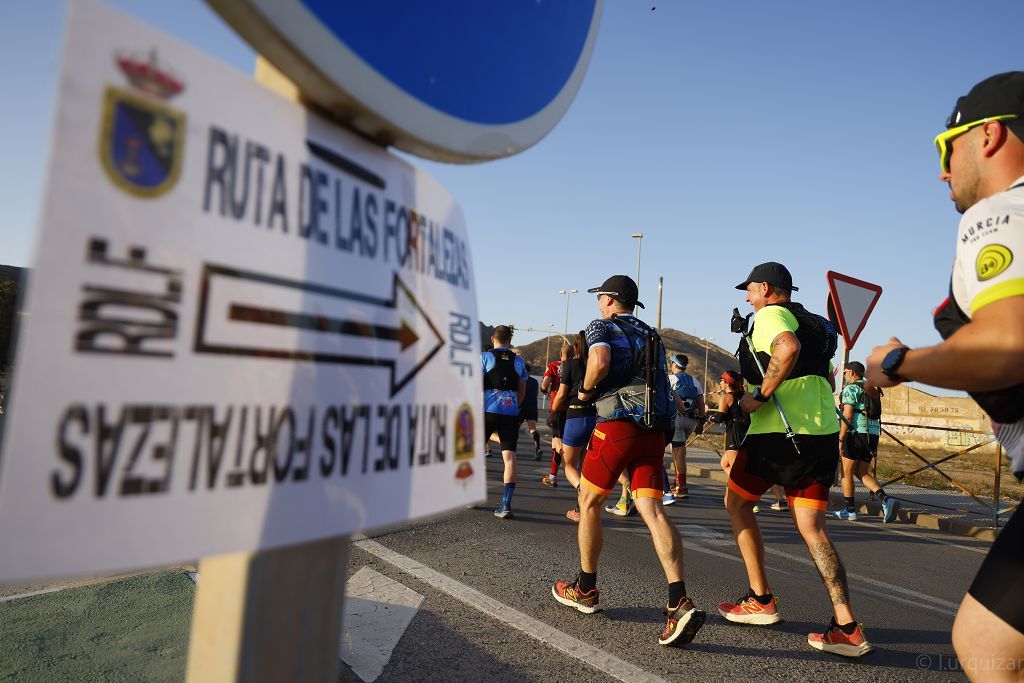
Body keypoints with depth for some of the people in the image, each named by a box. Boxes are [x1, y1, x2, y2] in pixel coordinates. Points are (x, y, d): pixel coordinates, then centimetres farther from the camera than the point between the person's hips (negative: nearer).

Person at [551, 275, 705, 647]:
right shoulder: (652, 335, 22)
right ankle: (680, 603, -15)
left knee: (588, 501, 12)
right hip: (654, 431, 6)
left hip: (617, 425, -6)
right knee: (652, 510, -1)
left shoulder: (601, 327, 1)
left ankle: (585, 589, 23)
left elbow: (600, 360, -21)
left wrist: (585, 390, -5)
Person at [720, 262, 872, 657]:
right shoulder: (813, 322, 23)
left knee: (737, 503, 13)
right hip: (824, 432, 8)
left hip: (778, 430, -8)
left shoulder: (769, 314, -5)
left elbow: (788, 348, -28)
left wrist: (761, 395, -20)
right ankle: (847, 628, -1)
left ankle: (761, 601, 16)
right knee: (811, 527, 8)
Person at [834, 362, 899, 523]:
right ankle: (886, 500, -9)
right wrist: (875, 445, 24)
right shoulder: (871, 391, 21)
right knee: (862, 473, 11)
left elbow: (847, 415, -15)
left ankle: (850, 510, 5)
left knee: (846, 472, 3)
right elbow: (875, 418, 22)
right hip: (872, 435, 8)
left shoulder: (851, 389, -5)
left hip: (856, 433, -8)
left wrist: (840, 439, -13)